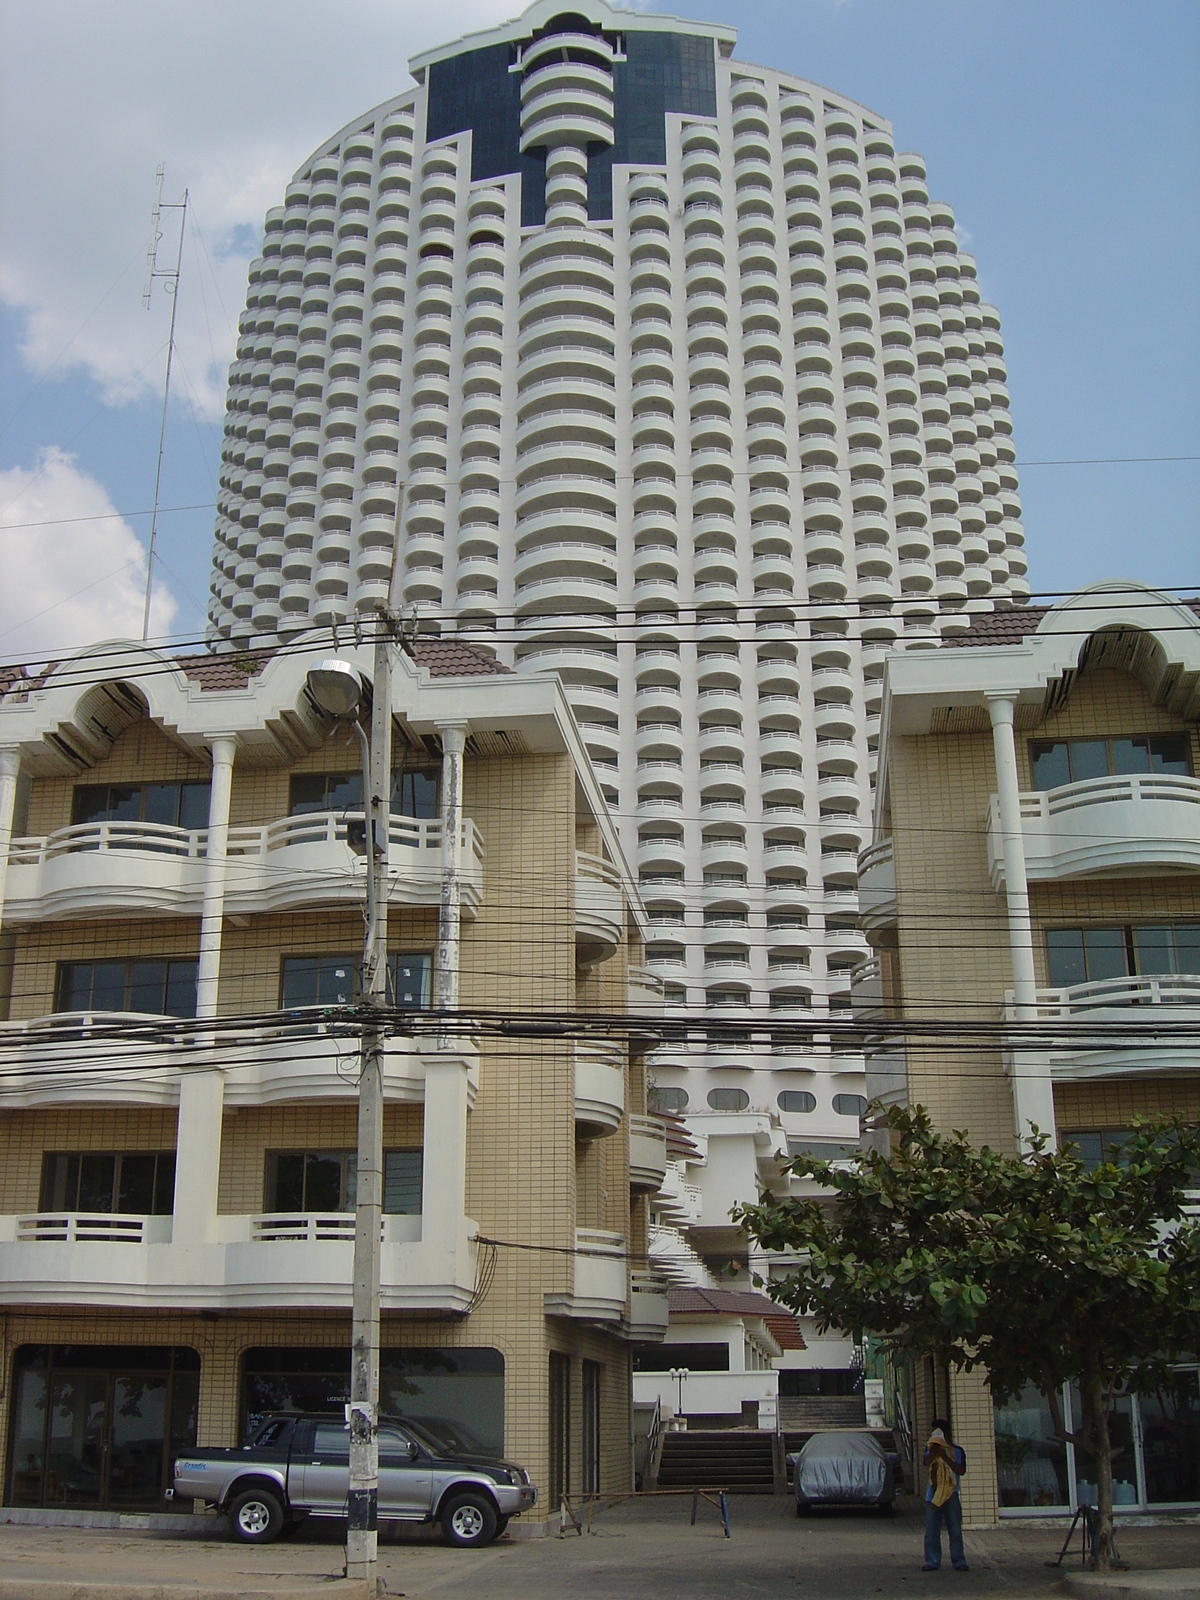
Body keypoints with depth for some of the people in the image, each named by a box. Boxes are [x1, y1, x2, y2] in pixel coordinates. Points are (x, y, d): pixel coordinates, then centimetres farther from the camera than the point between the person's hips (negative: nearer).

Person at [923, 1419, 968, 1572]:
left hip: (951, 1495, -1)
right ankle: (932, 1561, 7)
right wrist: (936, 1448, -19)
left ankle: (959, 1561, 4)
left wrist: (946, 1457, -13)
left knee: (955, 1530, -1)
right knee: (931, 1531, 2)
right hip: (933, 1494, 1)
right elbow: (927, 1461, -11)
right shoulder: (931, 1449, 10)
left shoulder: (957, 1451, 7)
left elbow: (961, 1470, -7)